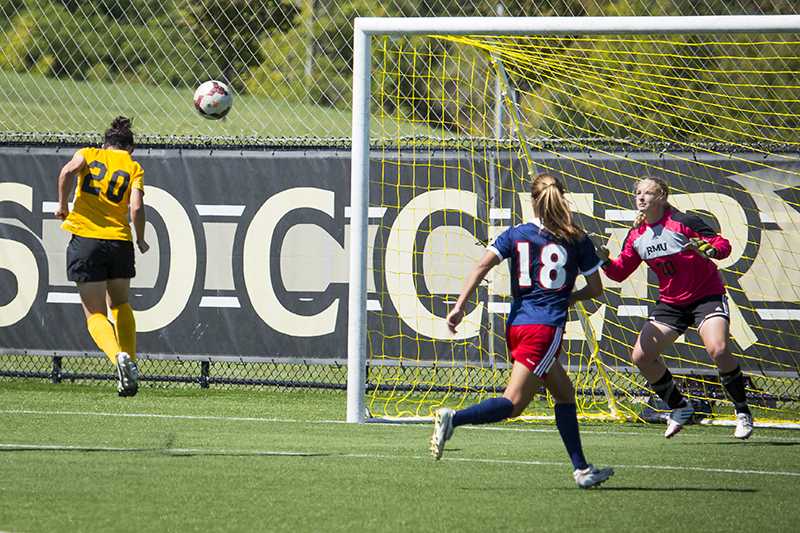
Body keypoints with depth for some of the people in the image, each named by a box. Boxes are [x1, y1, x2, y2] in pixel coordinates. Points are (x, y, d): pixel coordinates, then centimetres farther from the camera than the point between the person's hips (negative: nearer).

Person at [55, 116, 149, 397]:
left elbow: (69, 170, -13)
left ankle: (118, 356, -22)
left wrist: (62, 204, -2)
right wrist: (141, 240, 9)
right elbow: (136, 208, -5)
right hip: (120, 240, 1)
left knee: (95, 314, 4)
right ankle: (130, 361, 12)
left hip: (86, 238, -1)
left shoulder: (88, 154, 11)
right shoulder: (133, 168, 10)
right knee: (120, 304, 25)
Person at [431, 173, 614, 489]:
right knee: (514, 403, -9)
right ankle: (453, 418, -30)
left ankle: (581, 469, 17)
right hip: (546, 328, -5)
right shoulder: (577, 240, 4)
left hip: (516, 326, 5)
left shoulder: (516, 235, 9)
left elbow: (483, 265, -3)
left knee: (565, 393, 18)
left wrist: (459, 306, -5)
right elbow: (595, 288, 10)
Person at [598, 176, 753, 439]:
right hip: (670, 303, 6)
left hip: (706, 296, -6)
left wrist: (708, 249, -35)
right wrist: (605, 261, -12)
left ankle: (743, 413, -10)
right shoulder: (636, 235, 1)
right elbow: (620, 271, 8)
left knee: (718, 350, -27)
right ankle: (679, 408, 16)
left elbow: (723, 245, -14)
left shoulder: (683, 221, -15)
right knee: (641, 356, -4)